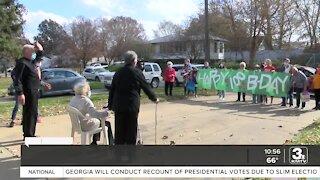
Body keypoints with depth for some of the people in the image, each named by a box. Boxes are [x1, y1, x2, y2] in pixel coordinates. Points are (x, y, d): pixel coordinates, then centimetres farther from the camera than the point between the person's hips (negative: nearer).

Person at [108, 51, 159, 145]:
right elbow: (146, 87, 1)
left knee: (119, 131, 9)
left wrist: (110, 105, 15)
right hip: (132, 105, -4)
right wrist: (154, 98, 16)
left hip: (118, 106, 4)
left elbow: (112, 90, 8)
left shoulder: (118, 73, 7)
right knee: (131, 130, 6)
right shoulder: (137, 72, -5)